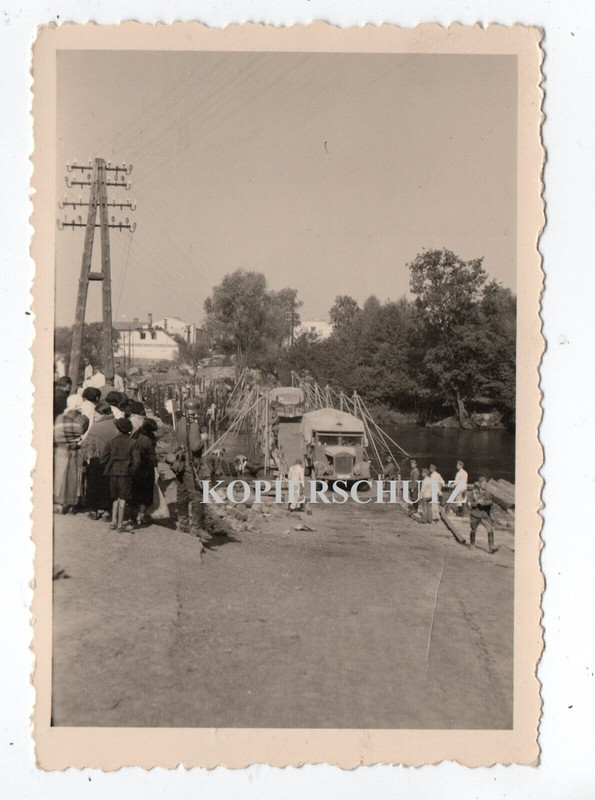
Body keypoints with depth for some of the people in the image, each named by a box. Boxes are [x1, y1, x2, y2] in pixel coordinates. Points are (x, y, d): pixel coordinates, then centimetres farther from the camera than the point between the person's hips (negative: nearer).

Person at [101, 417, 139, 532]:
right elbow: (136, 460, -8)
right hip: (125, 473, -3)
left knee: (115, 497, 16)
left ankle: (113, 522, 15)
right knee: (123, 498, 2)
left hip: (113, 472, 3)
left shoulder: (111, 442, 2)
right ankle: (120, 524, 2)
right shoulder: (131, 442, -4)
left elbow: (104, 460, 1)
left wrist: (109, 470, 12)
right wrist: (130, 471, 3)